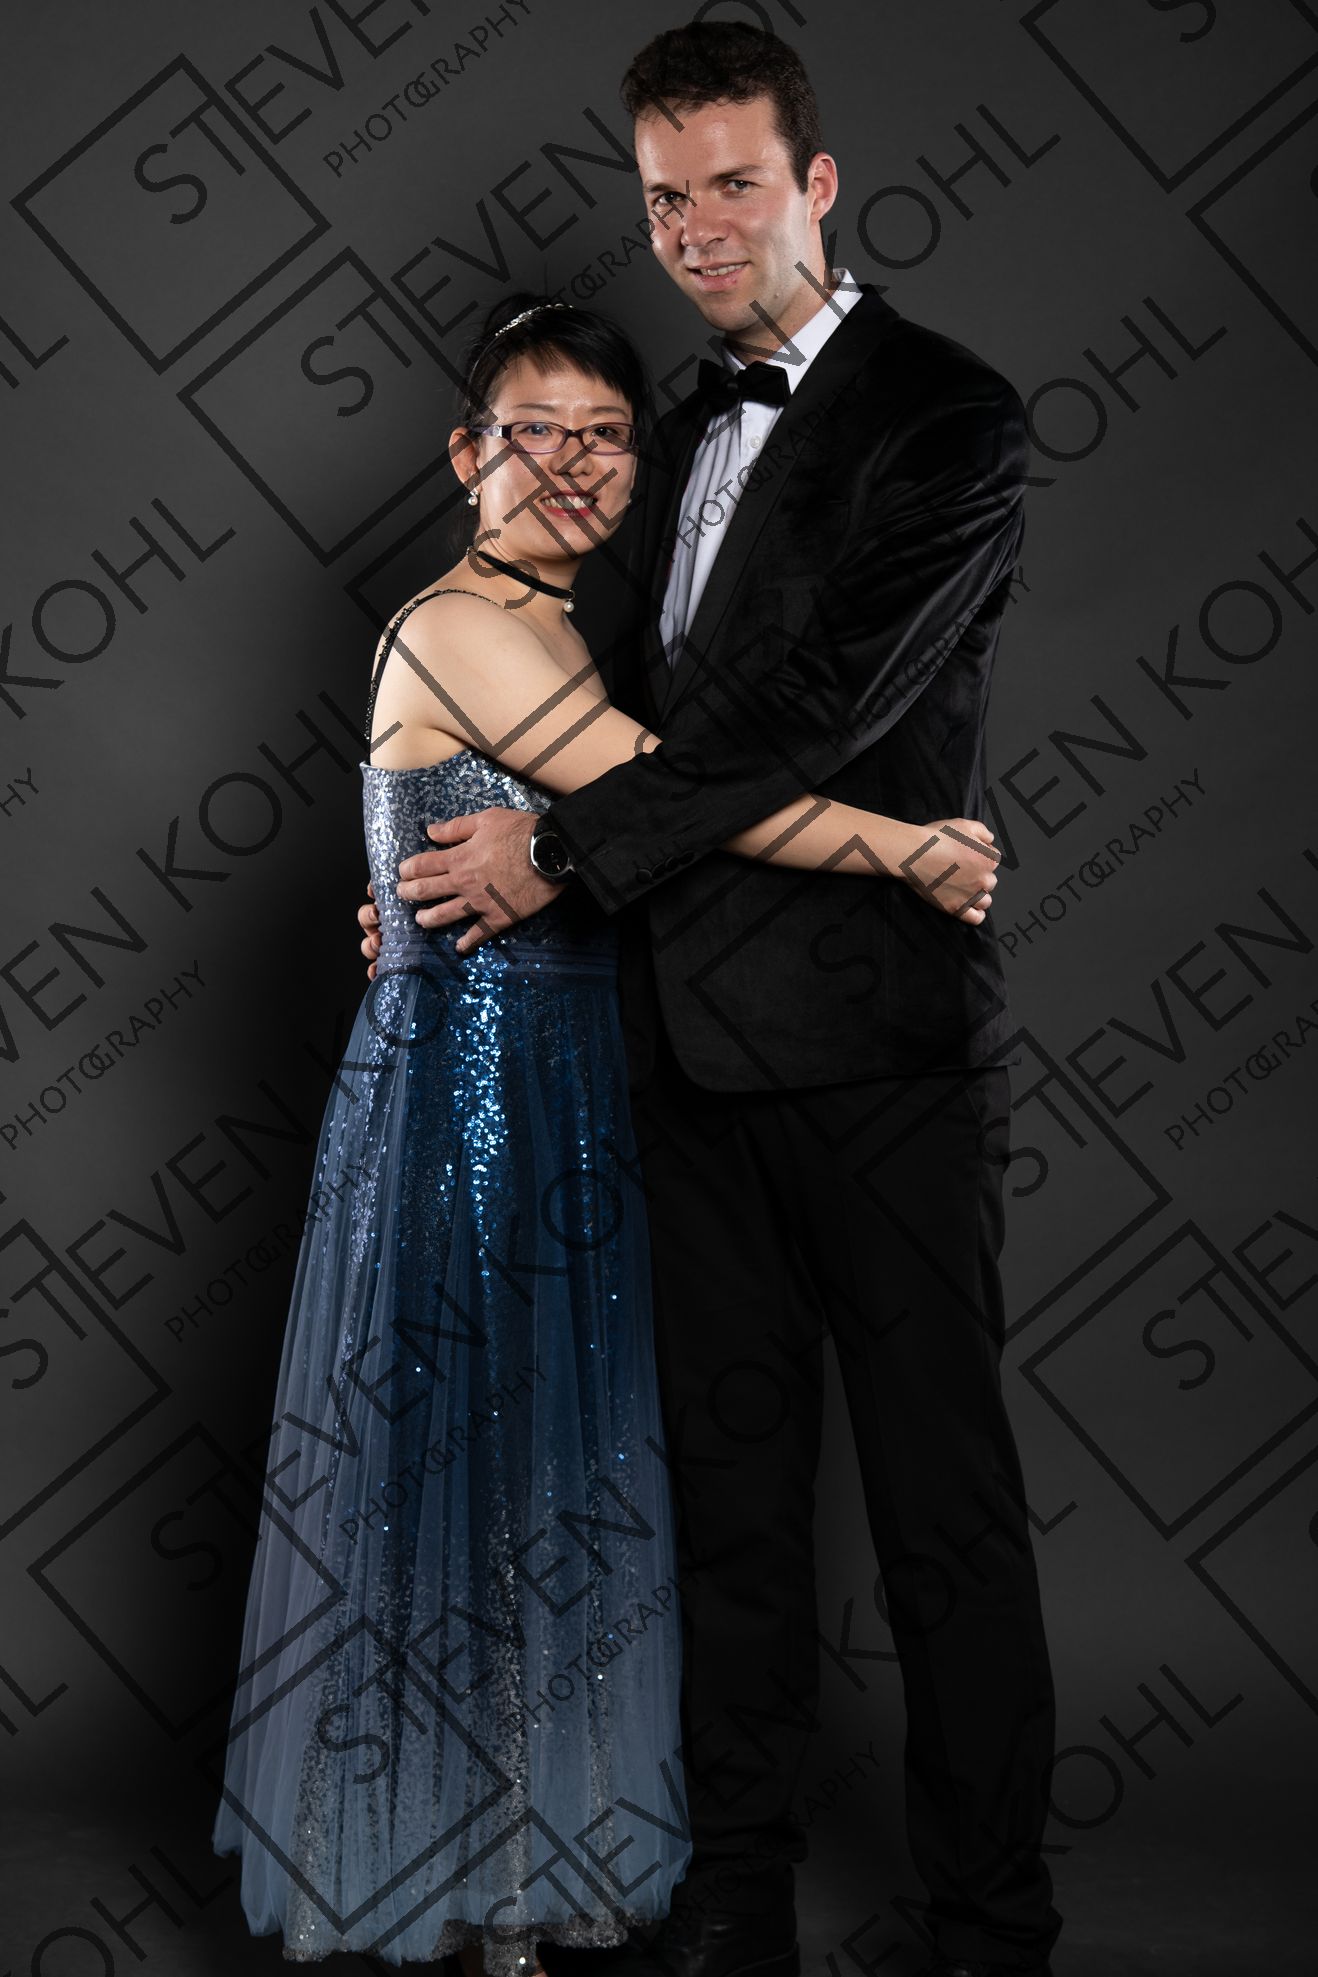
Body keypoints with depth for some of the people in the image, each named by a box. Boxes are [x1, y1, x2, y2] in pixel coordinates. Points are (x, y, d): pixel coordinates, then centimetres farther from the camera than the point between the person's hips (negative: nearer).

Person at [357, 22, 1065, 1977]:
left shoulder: (946, 416, -8)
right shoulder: (693, 425, 16)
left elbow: (817, 701, -18)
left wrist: (569, 846, -13)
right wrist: (471, 863, 13)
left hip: (875, 1042, -7)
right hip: (700, 1041, 7)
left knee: (943, 1502, 2)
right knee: (732, 1483, 14)